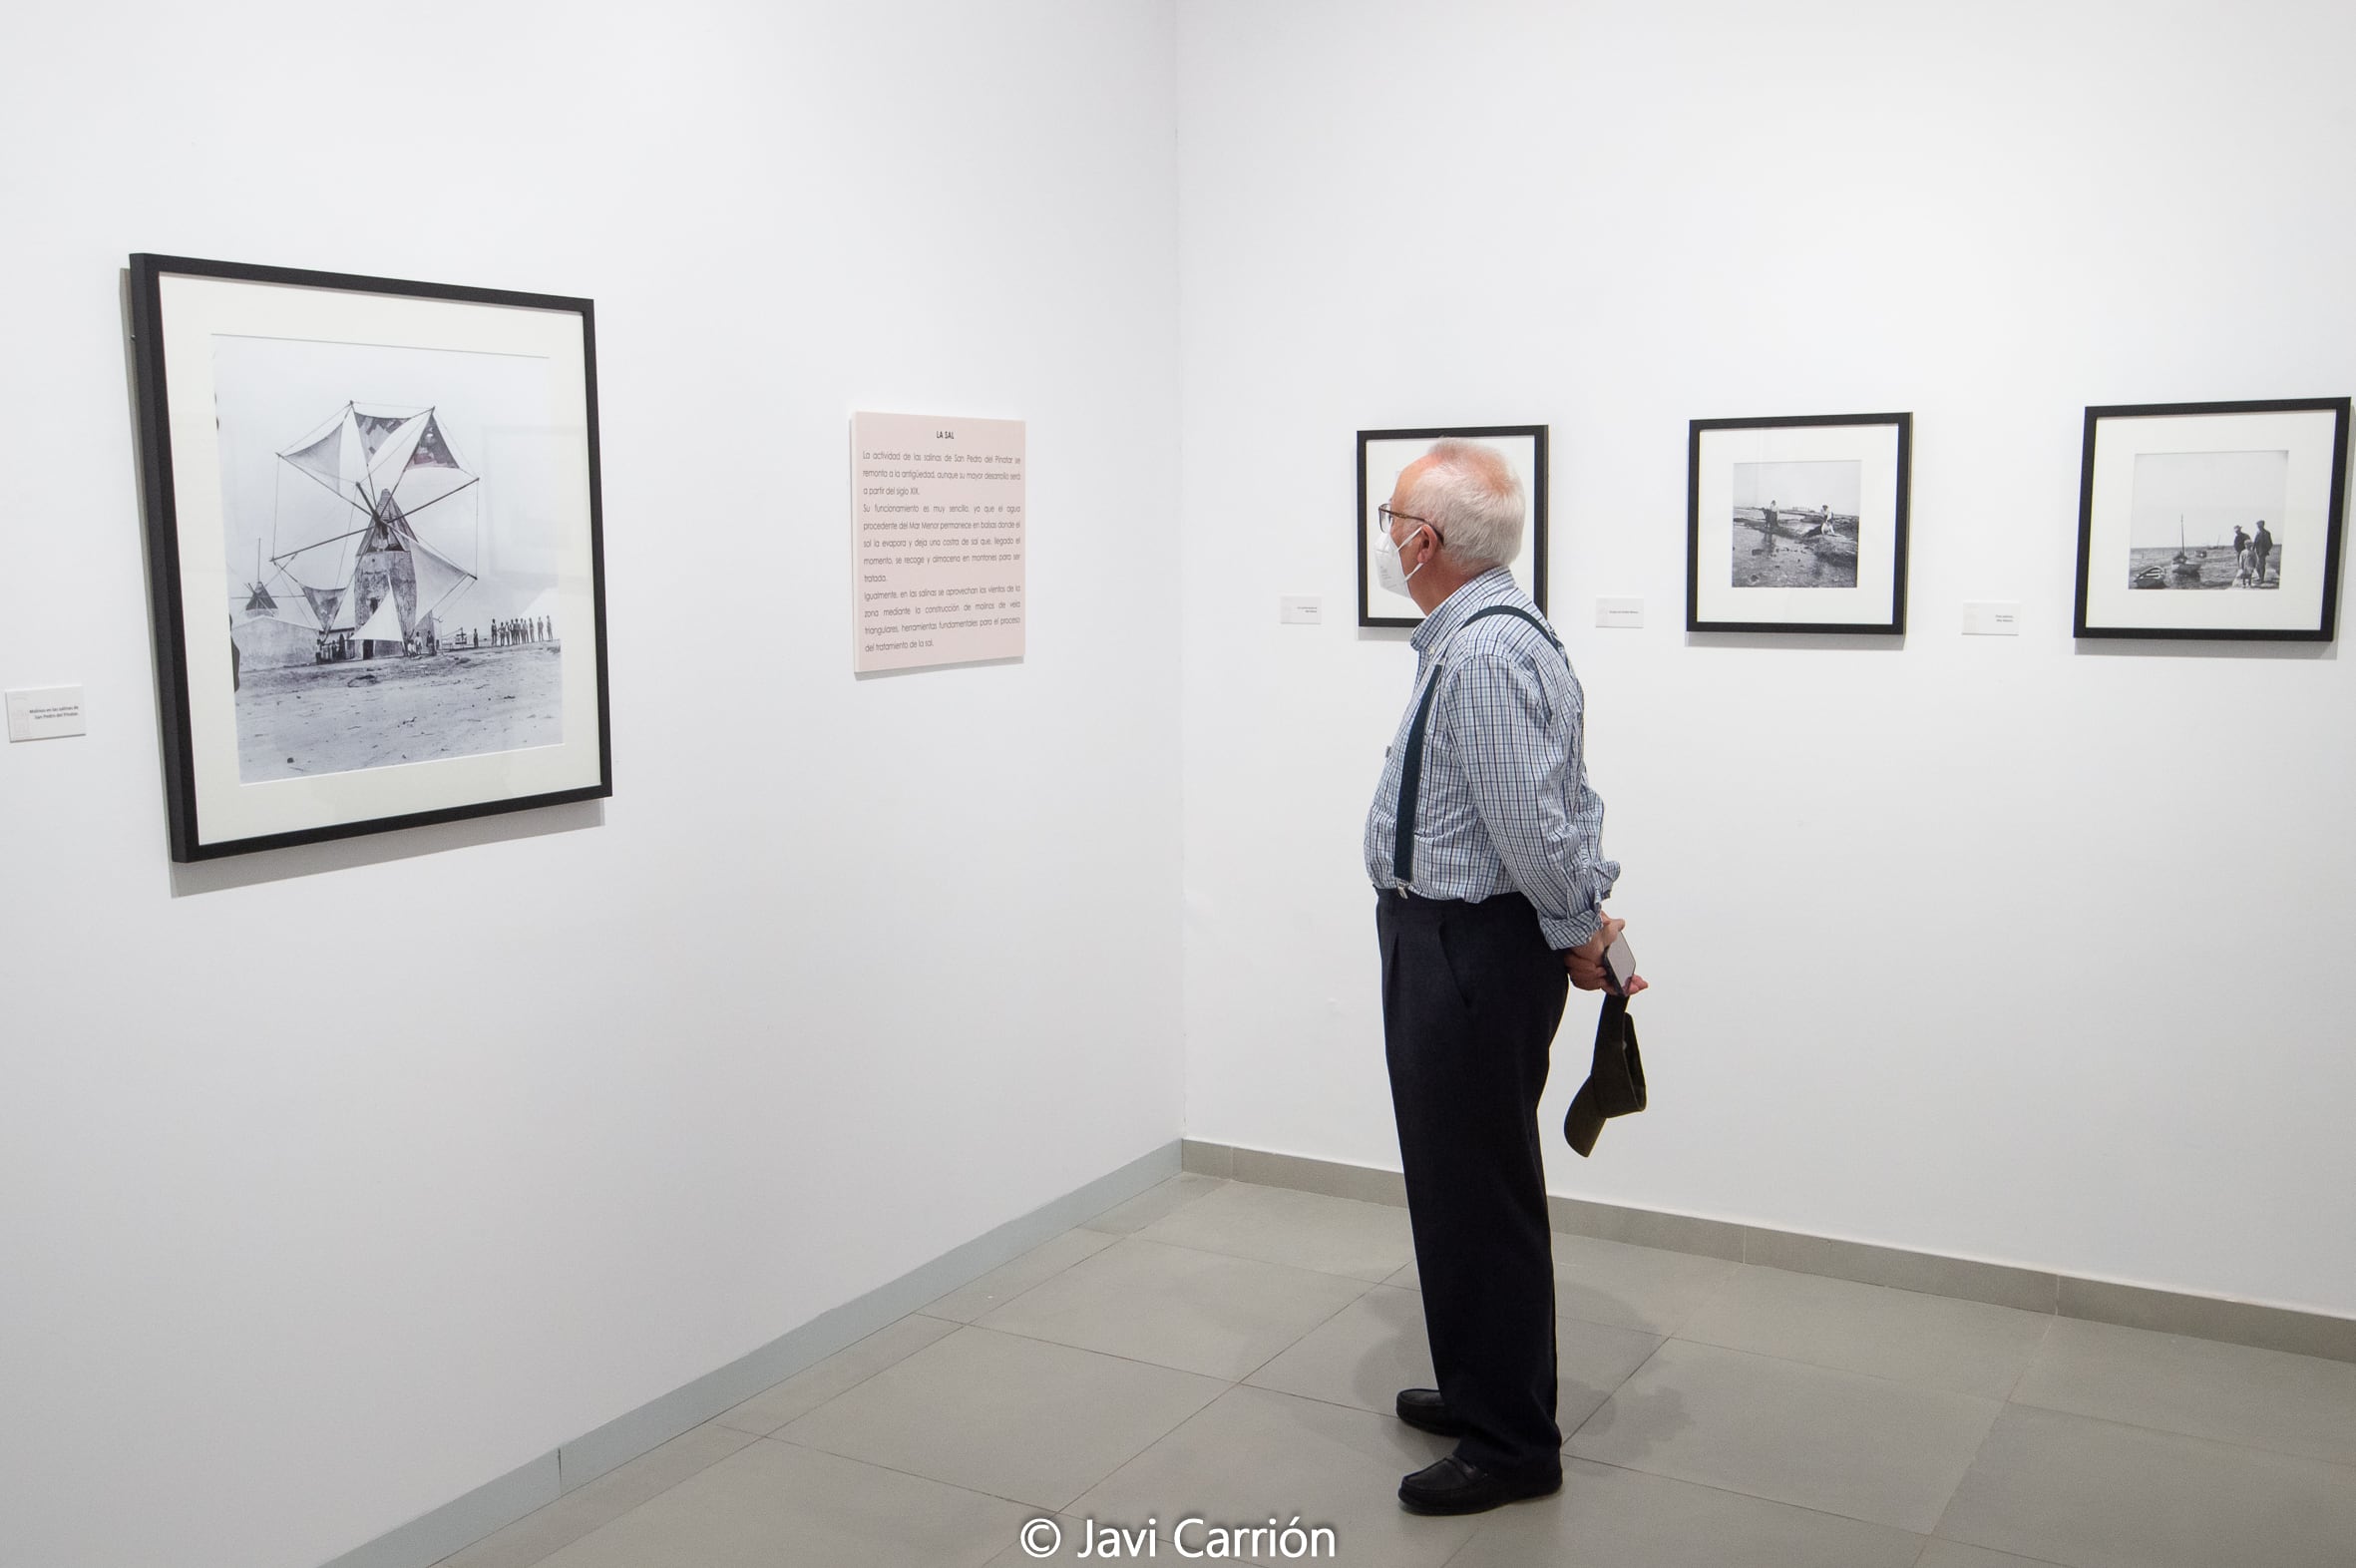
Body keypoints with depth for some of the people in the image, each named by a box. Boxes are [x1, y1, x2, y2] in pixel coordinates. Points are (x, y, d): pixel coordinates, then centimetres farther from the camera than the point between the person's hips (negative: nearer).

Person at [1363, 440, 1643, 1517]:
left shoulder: (1487, 651, -24)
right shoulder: (1469, 638, 10)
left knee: (1478, 1191, 1)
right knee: (1458, 1182, 21)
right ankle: (1484, 1390, 39)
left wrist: (1579, 931, -11)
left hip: (1470, 952, -11)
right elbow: (1559, 802, 14)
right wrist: (1587, 920, 10)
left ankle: (1511, 1446, 15)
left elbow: (1534, 822, -25)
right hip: (1444, 942, 11)